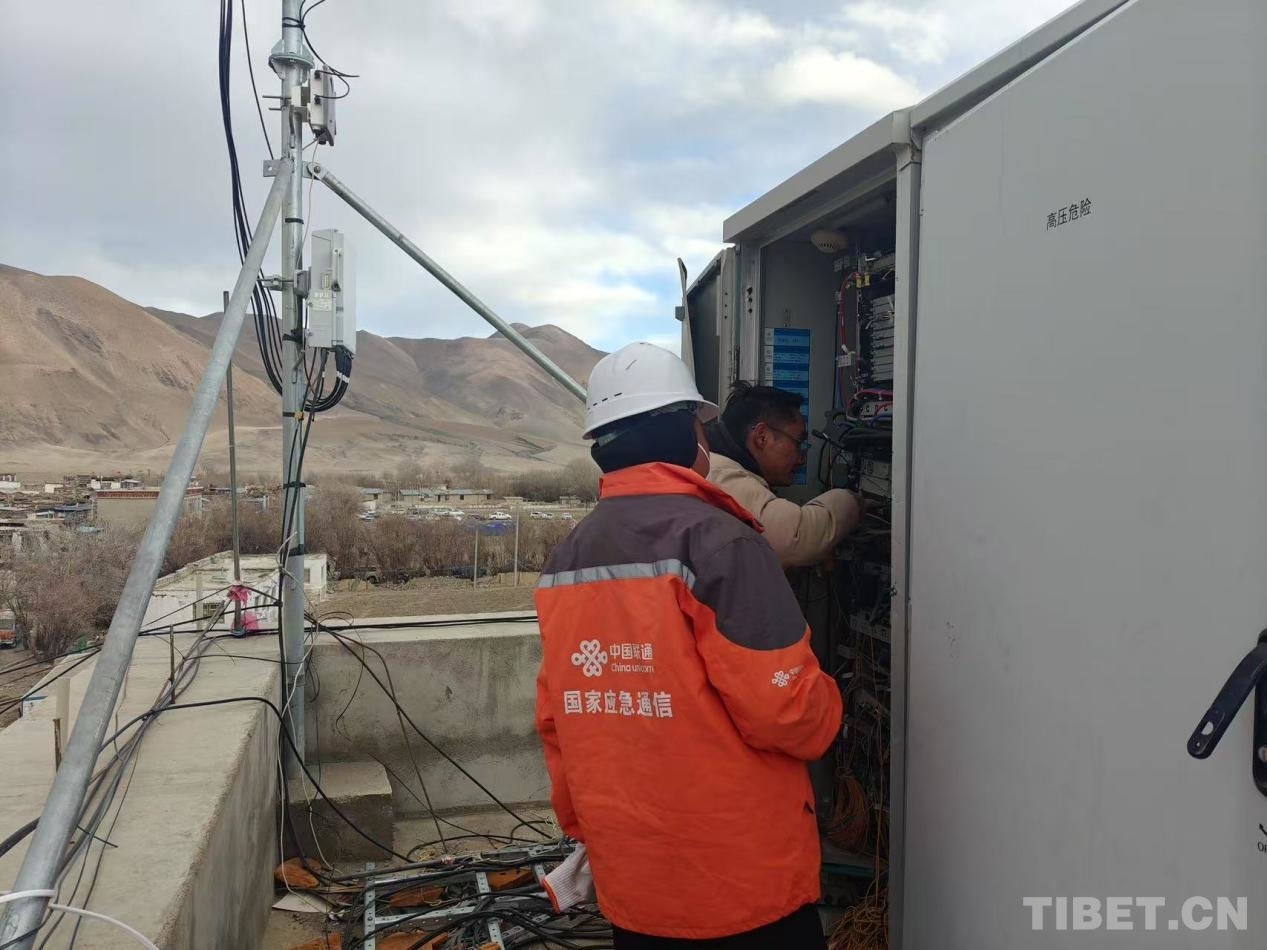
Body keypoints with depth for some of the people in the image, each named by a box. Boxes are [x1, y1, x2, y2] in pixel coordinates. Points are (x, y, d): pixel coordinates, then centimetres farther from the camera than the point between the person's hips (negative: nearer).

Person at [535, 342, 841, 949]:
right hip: (742, 881, -6)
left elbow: (555, 719, 8)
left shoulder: (564, 560, 2)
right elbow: (784, 706, -21)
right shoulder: (715, 540, -20)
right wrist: (825, 708, 1)